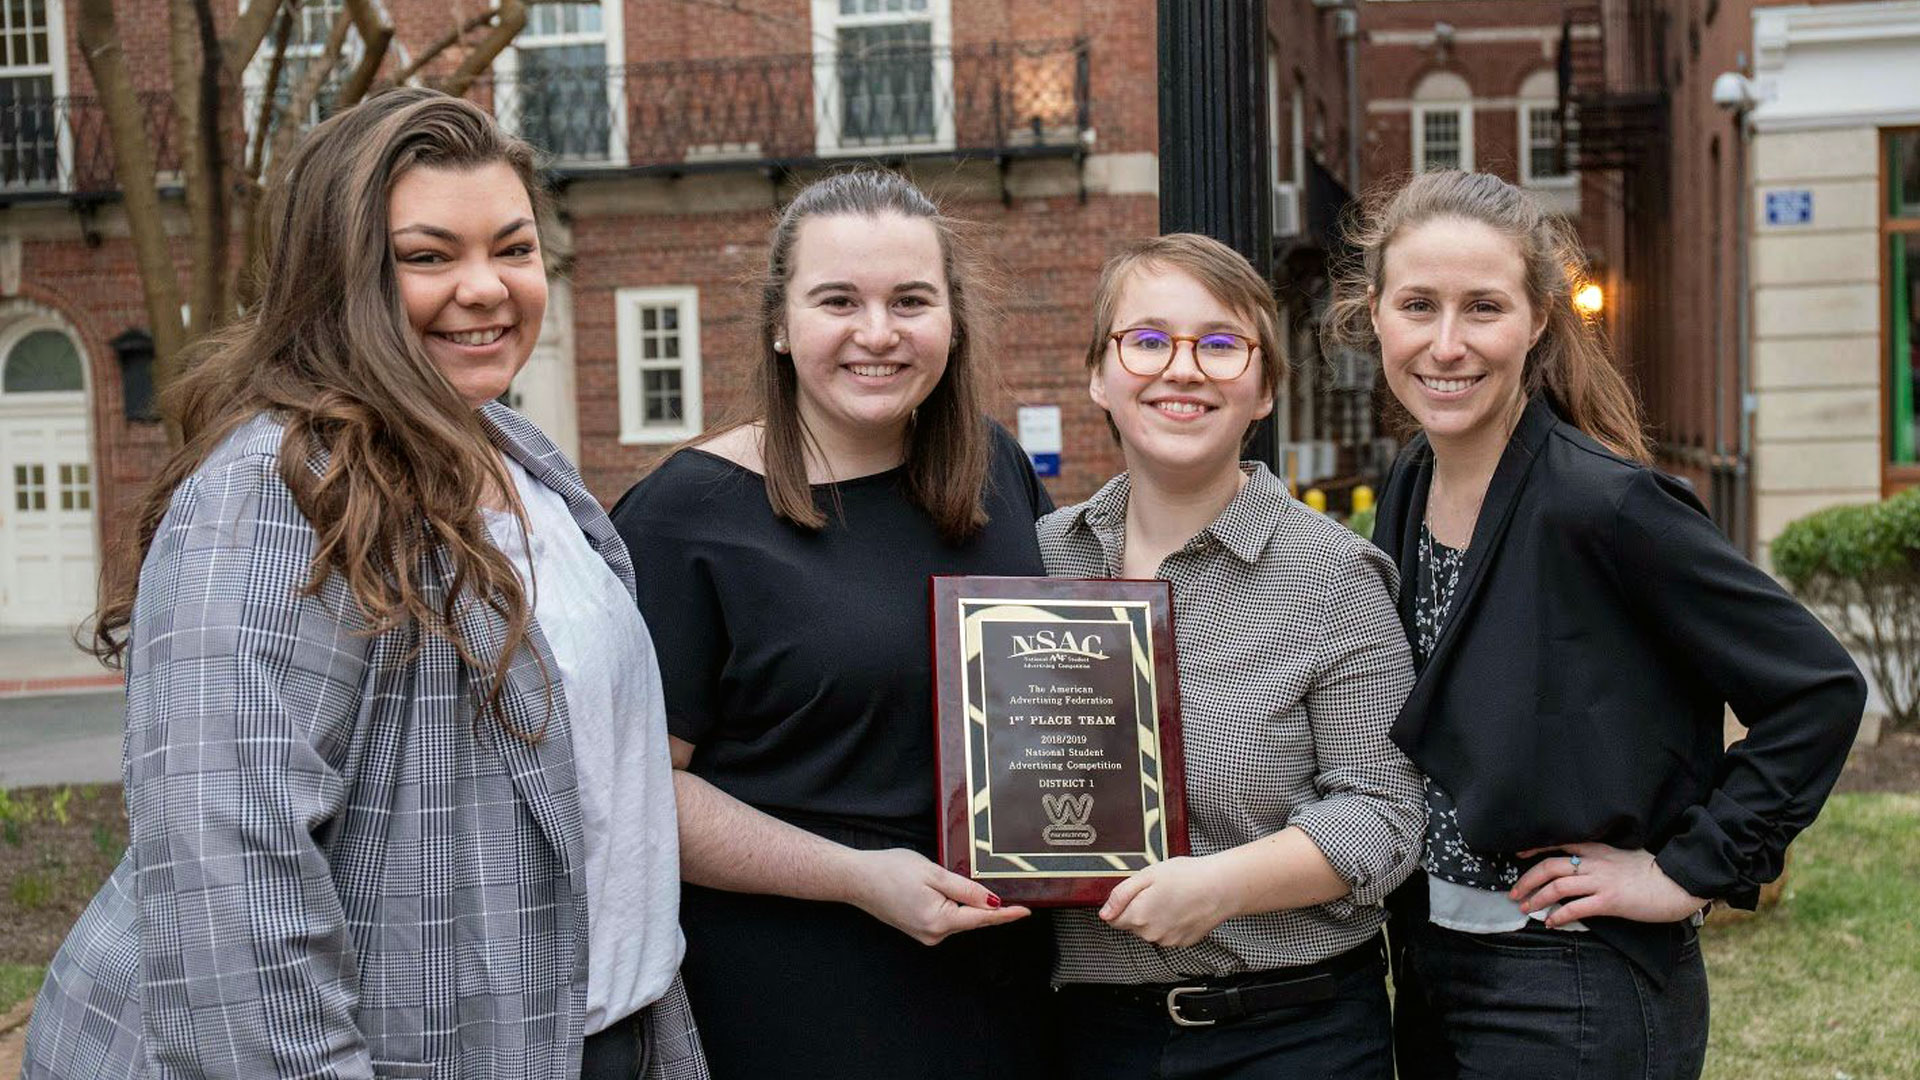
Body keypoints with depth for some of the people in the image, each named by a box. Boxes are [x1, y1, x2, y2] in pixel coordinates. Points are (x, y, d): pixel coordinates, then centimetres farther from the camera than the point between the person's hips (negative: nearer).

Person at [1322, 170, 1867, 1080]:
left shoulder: (1604, 503, -19)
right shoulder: (1411, 485, 2)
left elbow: (1821, 690, -17)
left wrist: (1687, 871, -14)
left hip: (1578, 1001, -7)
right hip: (1429, 963, 7)